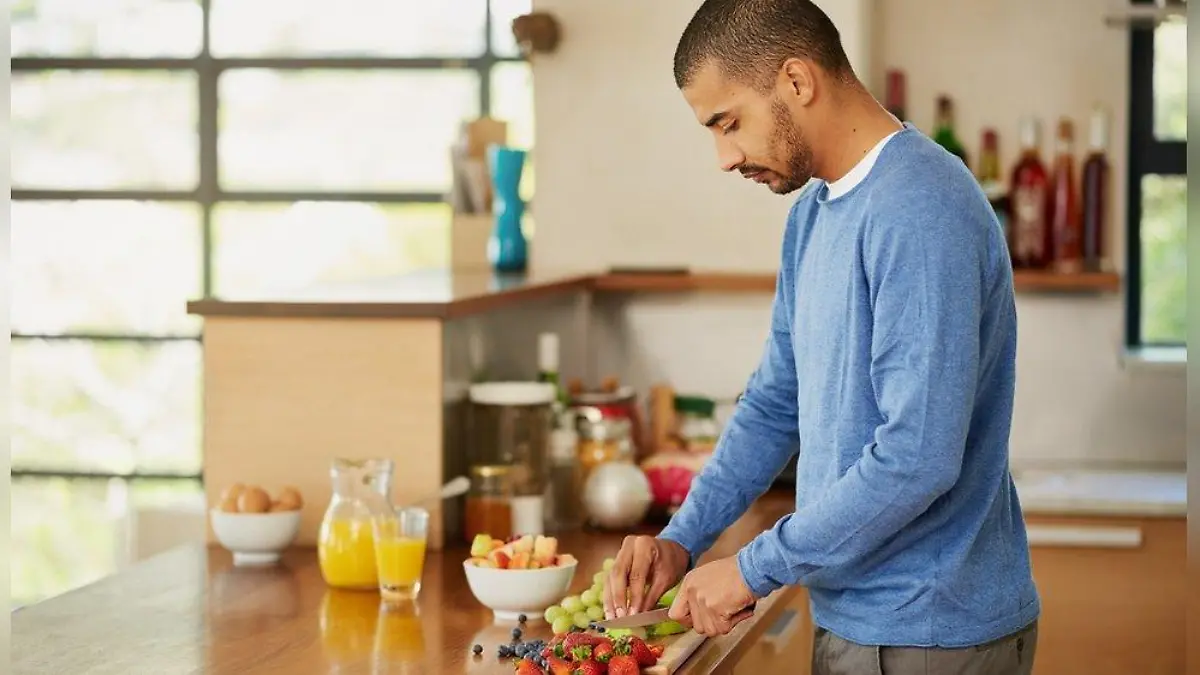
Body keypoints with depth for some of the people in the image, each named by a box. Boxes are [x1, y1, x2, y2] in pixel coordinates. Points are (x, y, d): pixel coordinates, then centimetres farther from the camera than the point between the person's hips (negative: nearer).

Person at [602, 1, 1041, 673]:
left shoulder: (921, 211, -21)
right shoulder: (813, 213, 8)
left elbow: (917, 459, -27)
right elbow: (775, 403, 15)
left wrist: (754, 569, -19)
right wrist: (682, 538, 3)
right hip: (853, 618, 8)